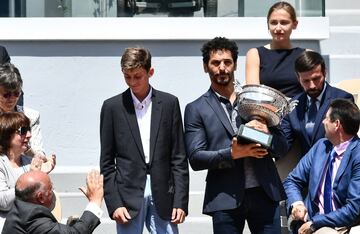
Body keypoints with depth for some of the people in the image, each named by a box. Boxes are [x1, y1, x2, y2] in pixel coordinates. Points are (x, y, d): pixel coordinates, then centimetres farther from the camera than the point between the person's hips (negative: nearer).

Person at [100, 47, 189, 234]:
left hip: (162, 195, 1)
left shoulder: (169, 103, 6)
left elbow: (179, 158, 5)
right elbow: (107, 162, 4)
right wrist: (114, 204, -5)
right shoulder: (112, 106, 4)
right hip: (128, 194, 0)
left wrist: (180, 202, -2)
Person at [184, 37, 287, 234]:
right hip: (225, 198, -2)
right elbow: (195, 158, -3)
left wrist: (266, 131, -10)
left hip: (264, 193, 2)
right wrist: (232, 154, -17)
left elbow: (281, 148, 13)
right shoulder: (196, 110, 7)